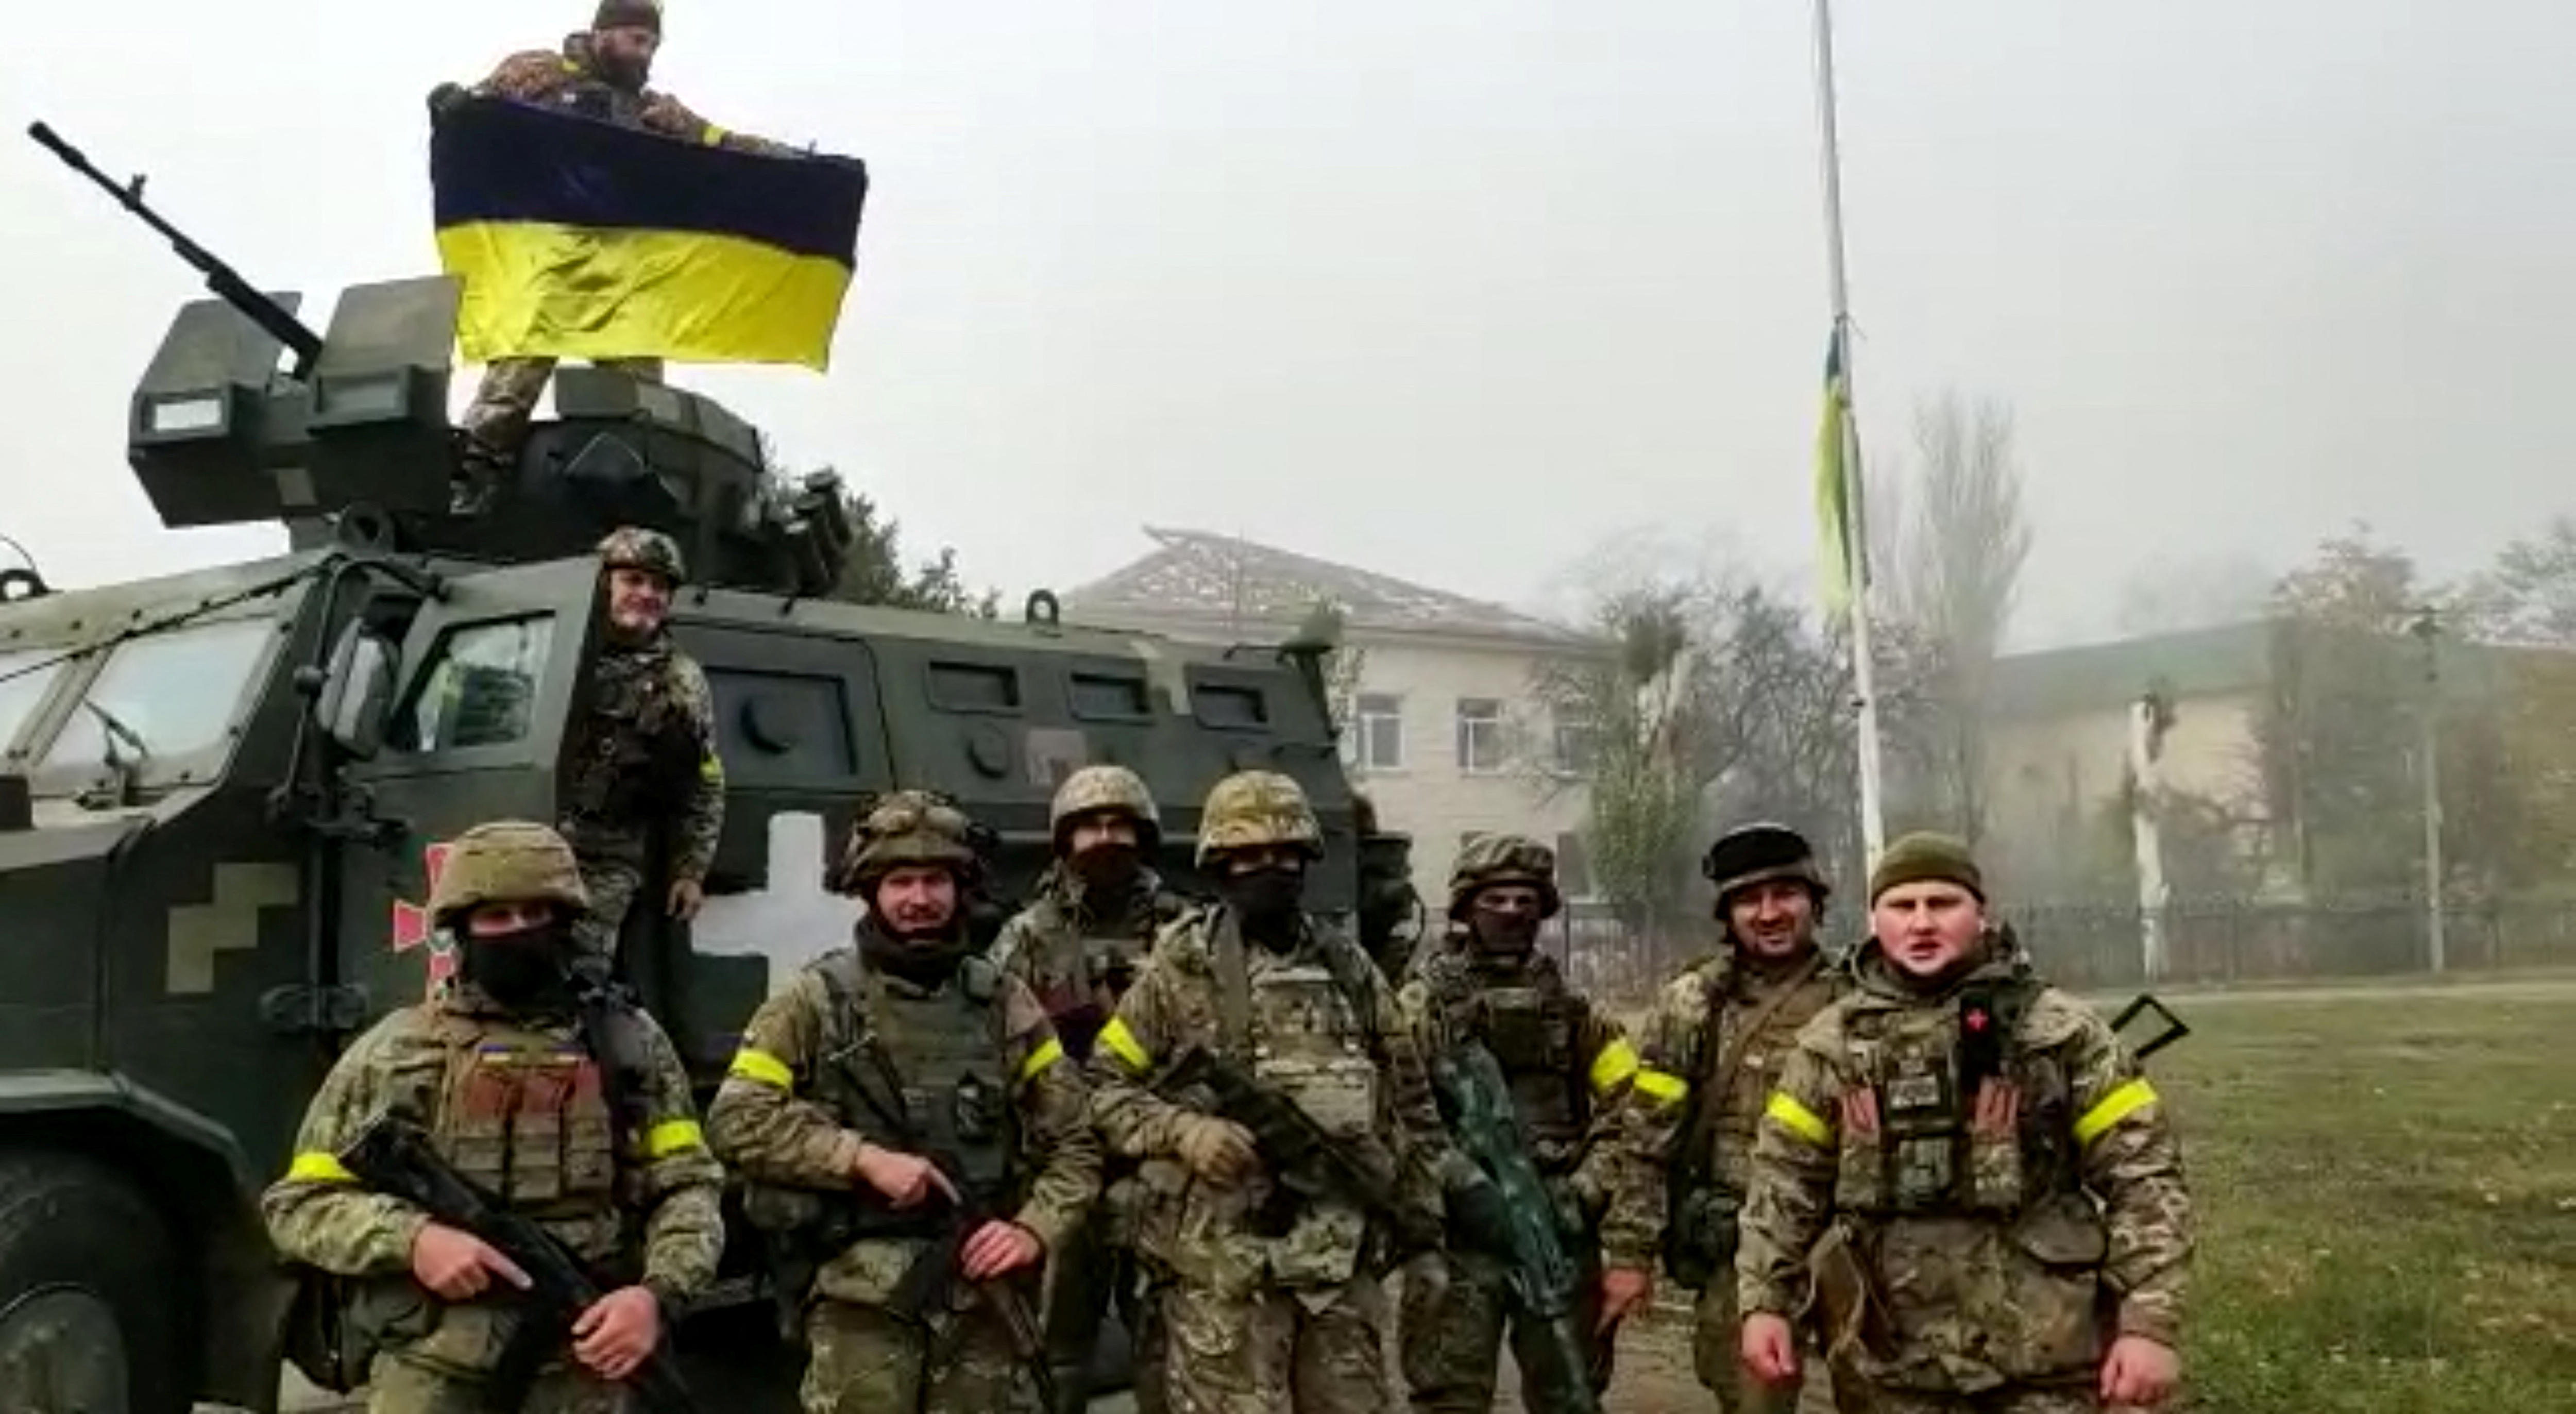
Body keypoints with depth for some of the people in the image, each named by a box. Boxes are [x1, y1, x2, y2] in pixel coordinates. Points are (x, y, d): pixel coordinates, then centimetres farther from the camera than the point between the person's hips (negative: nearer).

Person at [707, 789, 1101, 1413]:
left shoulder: (1004, 1004, 8)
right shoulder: (816, 1000, 1)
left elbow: (1074, 1141, 11)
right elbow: (736, 1122, -6)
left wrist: (1034, 1230, -6)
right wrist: (865, 1158, -14)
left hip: (983, 1295, 3)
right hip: (862, 1299, -3)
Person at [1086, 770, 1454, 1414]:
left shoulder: (1348, 967, 11)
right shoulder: (1180, 968, -2)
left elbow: (1411, 1102, 17)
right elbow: (1103, 1085, -2)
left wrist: (1425, 1211, 13)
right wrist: (1182, 1131, -17)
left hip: (1345, 1256, 4)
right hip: (1222, 1261, -4)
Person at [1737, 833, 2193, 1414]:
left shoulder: (2061, 1029, -1)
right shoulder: (1831, 1042, 6)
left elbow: (2144, 1176, -3)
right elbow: (1785, 1179, 9)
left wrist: (2151, 1323, -10)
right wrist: (1765, 1302, 1)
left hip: (2040, 1359, -2)